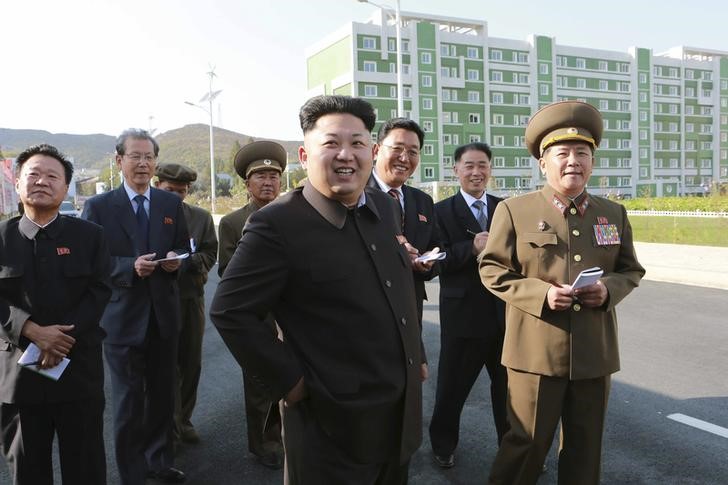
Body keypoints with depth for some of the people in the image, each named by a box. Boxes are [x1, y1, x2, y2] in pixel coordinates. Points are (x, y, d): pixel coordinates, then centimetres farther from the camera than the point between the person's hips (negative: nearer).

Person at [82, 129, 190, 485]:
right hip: (123, 317, -3)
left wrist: (176, 259, -11)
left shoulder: (172, 203, 7)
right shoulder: (98, 206, -4)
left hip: (164, 314, 4)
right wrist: (131, 266, -22)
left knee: (162, 395, 15)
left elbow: (184, 248, 11)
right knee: (128, 402, 6)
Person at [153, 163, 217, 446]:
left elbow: (210, 253, 6)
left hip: (192, 297, 4)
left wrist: (188, 262, -12)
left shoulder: (201, 217, 8)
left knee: (191, 364, 11)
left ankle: (183, 420, 27)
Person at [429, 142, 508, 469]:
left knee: (509, 384, 16)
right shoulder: (442, 211, -3)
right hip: (463, 313, -3)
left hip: (505, 311, 3)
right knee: (453, 384, 11)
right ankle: (443, 443, 34)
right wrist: (472, 248, -25)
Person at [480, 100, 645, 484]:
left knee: (586, 445, 16)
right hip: (536, 351, -4)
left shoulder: (614, 214, 9)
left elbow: (631, 270, 15)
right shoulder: (513, 210, -2)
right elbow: (492, 271, -3)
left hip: (595, 353, 4)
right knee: (527, 442, 6)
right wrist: (540, 294, -18)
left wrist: (609, 289, -9)